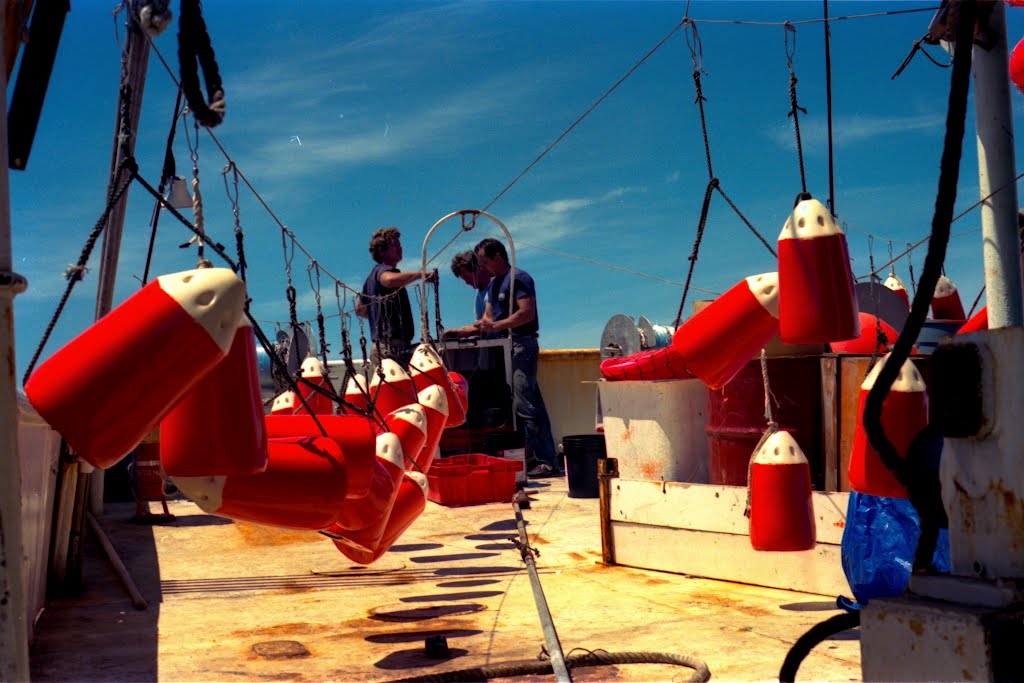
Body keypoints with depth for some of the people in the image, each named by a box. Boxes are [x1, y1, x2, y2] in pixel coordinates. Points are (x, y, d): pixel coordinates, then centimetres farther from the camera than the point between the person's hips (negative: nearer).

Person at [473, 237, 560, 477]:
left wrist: (495, 326, -22)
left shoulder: (518, 278, -8)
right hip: (506, 348, 10)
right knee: (532, 404, 10)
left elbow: (527, 313, -19)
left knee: (524, 404, -14)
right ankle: (534, 457, 13)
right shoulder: (494, 284, 21)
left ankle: (545, 461, -13)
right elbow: (487, 318, 23)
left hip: (522, 345, -9)